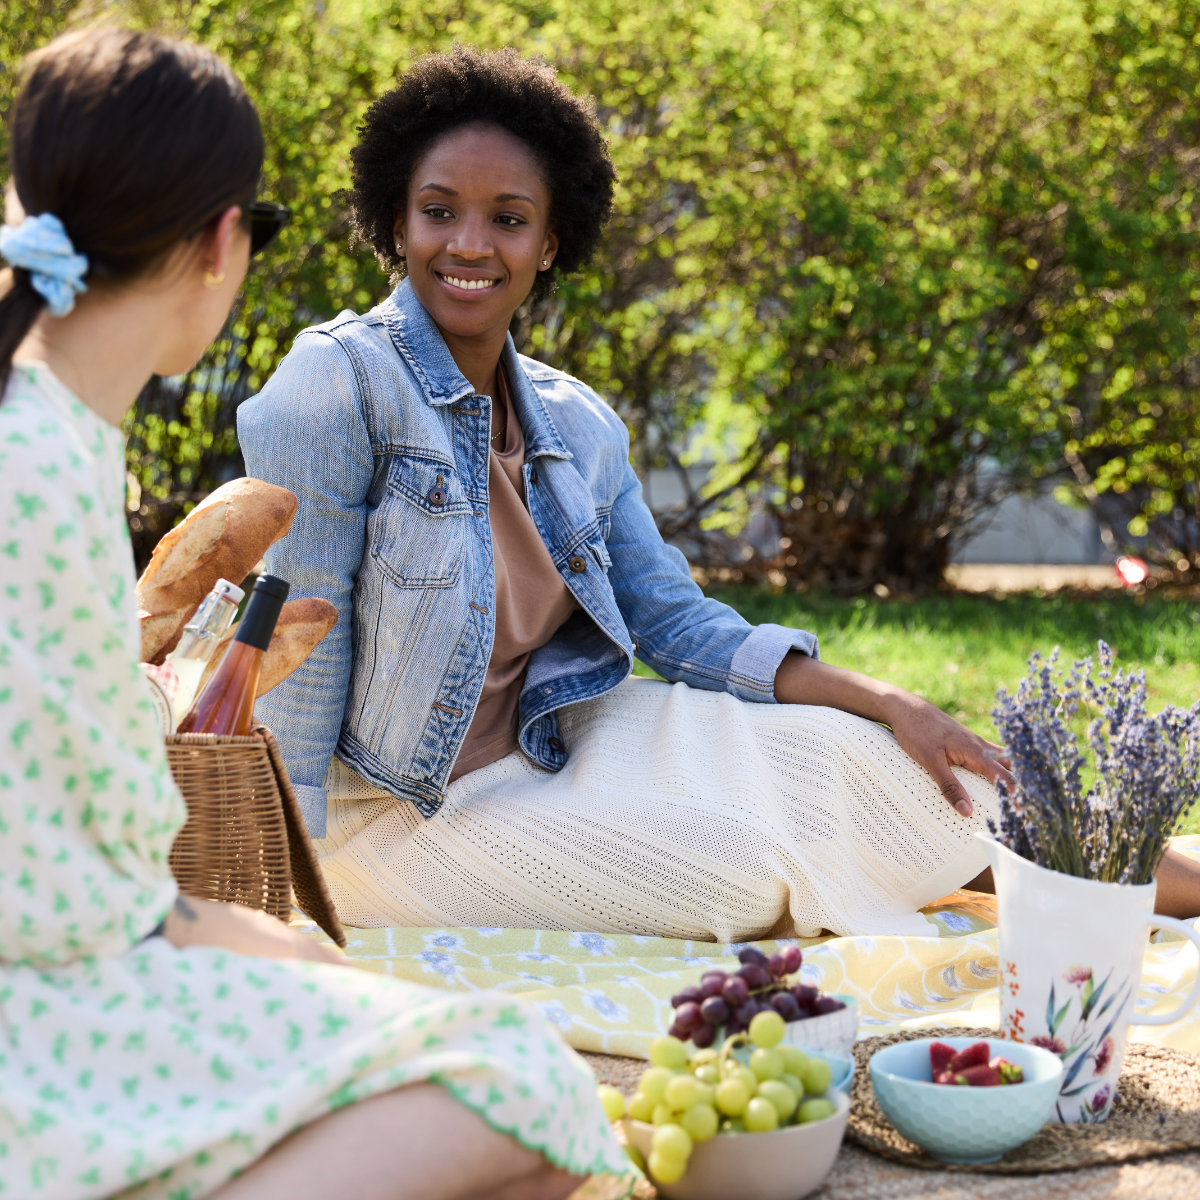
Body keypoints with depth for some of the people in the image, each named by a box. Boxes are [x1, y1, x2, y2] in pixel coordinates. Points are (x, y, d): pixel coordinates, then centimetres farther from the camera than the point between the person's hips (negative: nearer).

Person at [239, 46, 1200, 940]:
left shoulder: (576, 426, 5)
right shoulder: (339, 382, -16)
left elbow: (675, 619, 7)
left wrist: (889, 704, -1)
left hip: (543, 747, 6)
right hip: (397, 809, -6)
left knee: (862, 759, -3)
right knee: (739, 870, -18)